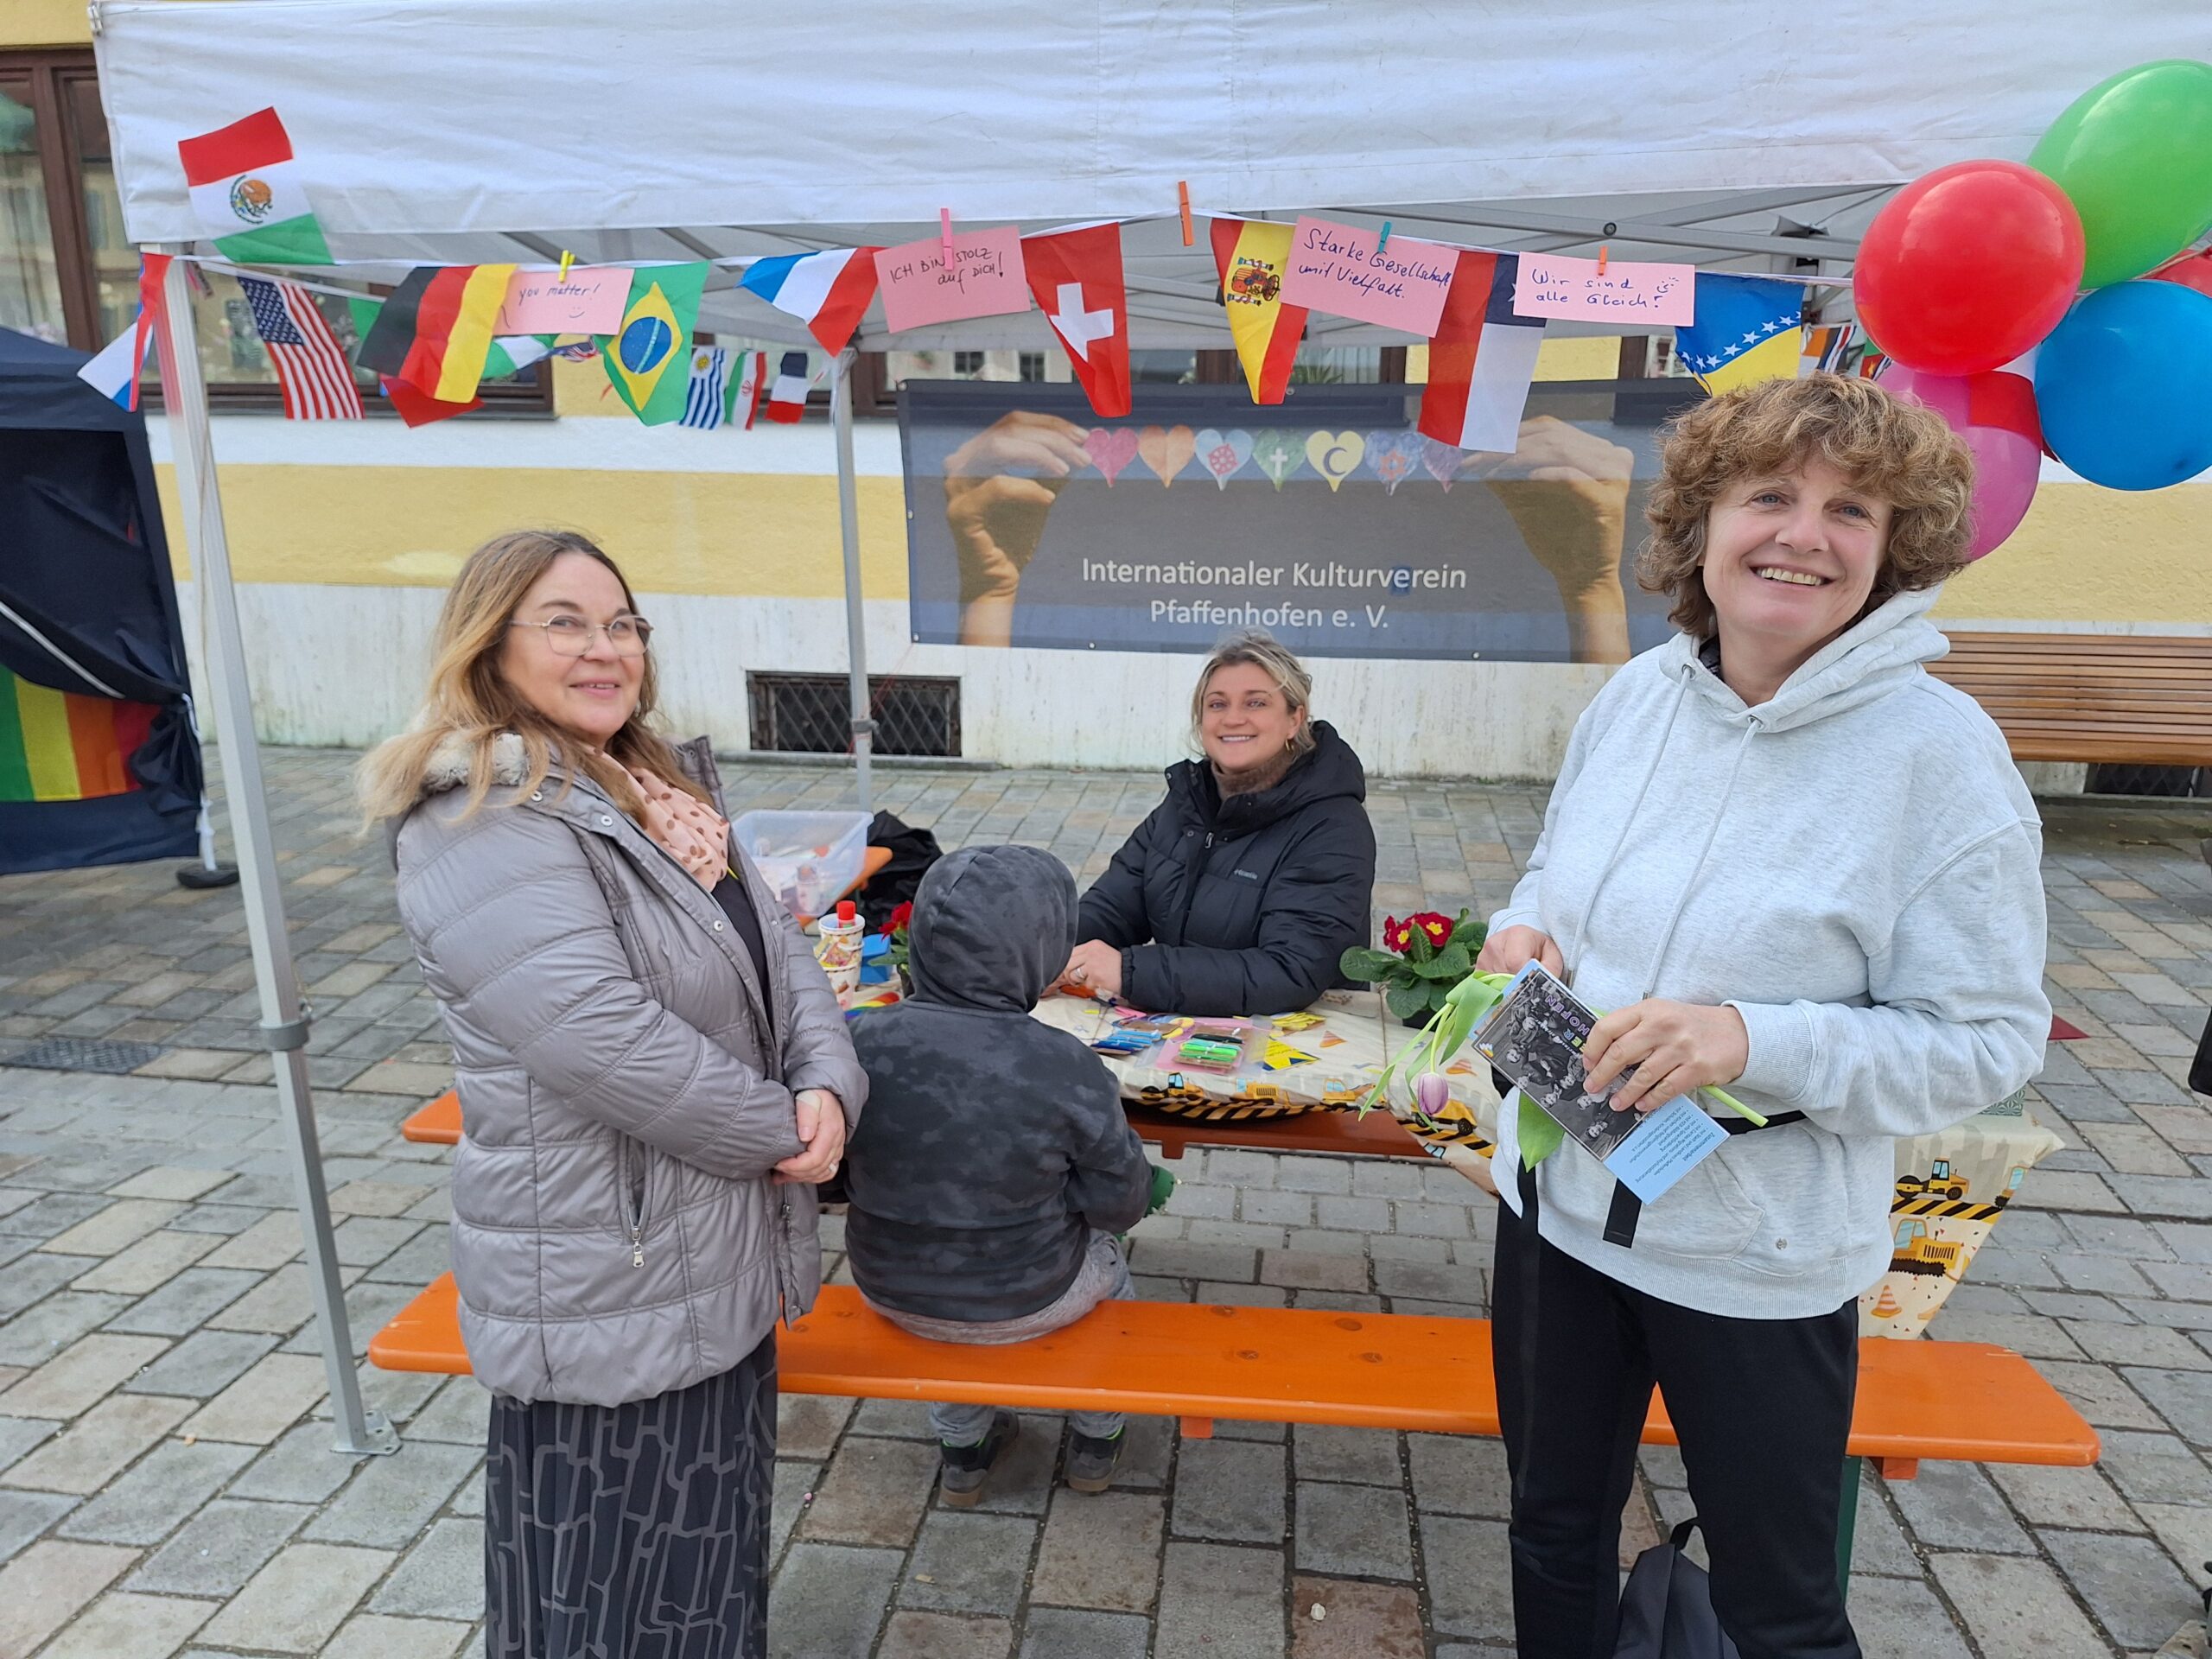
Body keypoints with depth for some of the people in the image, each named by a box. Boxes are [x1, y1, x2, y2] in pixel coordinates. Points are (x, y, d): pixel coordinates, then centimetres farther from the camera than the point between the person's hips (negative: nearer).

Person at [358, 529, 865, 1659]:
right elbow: (605, 1040, -29)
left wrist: (828, 1087, -13)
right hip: (610, 1283, -8)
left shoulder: (654, 796, 9)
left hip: (720, 1253, 9)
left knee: (708, 1549, 25)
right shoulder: (480, 823, -20)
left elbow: (778, 954, 6)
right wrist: (782, 1132, -17)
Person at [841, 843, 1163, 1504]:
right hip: (1024, 1301, -2)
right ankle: (1095, 1440, 48)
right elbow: (1121, 1203, -16)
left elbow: (840, 1178, -5)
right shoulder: (1063, 1068, -29)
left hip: (892, 1291, 3)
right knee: (1105, 1260, 30)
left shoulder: (863, 1042, -20)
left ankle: (962, 1449, 48)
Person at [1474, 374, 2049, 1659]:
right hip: (1559, 1201, 5)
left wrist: (1756, 1042, -29)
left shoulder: (1941, 754, -17)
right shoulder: (1638, 695, -2)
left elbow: (1989, 1038, -15)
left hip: (1756, 1253, -4)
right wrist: (1523, 931, -9)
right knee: (1556, 1533, 24)